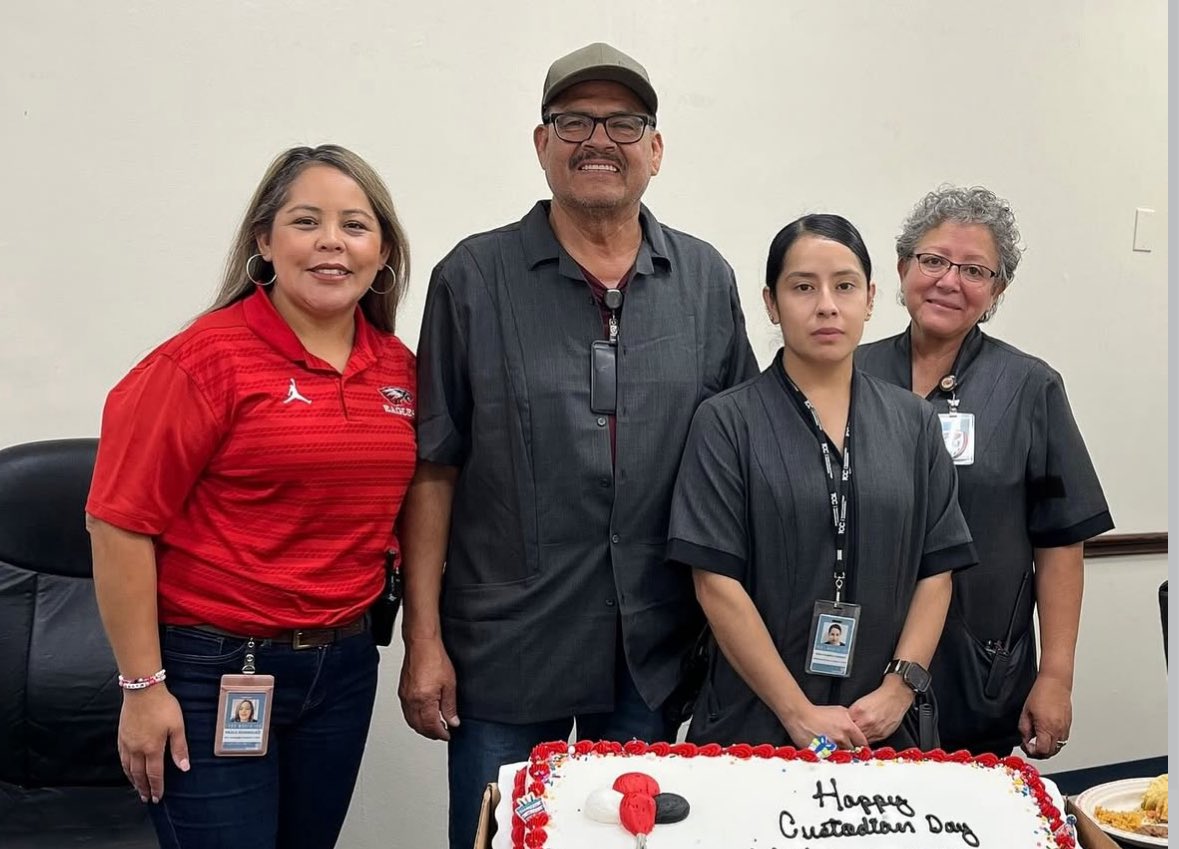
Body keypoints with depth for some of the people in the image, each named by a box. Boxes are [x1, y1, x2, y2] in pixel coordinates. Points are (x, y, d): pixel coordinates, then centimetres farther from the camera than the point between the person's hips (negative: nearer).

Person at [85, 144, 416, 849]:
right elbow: (122, 524, -14)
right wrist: (144, 686, -12)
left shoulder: (399, 368, 3)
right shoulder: (208, 359, -14)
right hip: (214, 670, -5)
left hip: (345, 666, 6)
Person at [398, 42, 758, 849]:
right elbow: (433, 469, -4)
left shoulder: (706, 280, 2)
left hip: (653, 655, 3)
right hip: (504, 652, -2)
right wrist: (424, 638, -7)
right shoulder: (475, 277, -5)